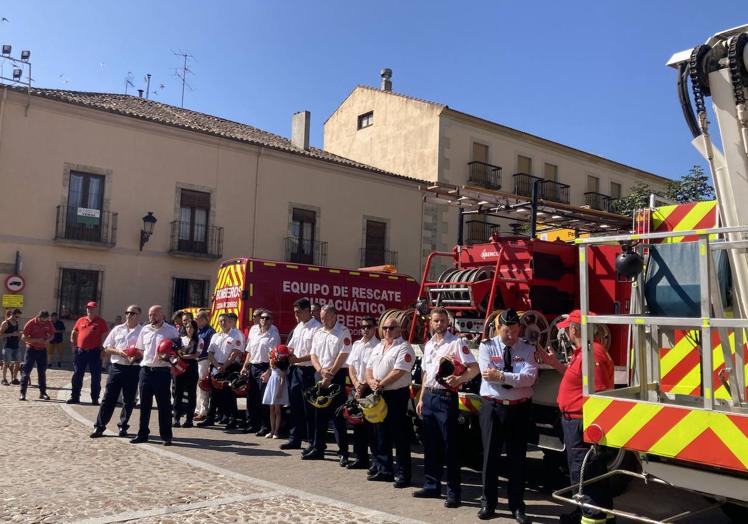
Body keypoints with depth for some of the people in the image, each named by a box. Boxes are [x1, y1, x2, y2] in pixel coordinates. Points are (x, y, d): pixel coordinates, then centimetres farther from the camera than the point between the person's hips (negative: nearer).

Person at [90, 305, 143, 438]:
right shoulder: (117, 329, 10)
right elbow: (107, 347, 10)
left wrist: (136, 357, -21)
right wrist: (118, 351, -8)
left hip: (133, 369, -2)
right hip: (116, 367, 2)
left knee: (129, 400, 7)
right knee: (109, 398, 3)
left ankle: (123, 426, 21)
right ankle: (99, 426, 9)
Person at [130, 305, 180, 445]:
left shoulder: (171, 331, -2)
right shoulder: (145, 329, 11)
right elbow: (140, 349, 20)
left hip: (162, 371, -4)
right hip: (146, 369, 4)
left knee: (164, 404, 1)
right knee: (144, 403, 10)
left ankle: (166, 435, 8)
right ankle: (143, 434, 20)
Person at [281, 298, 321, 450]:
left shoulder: (316, 328, -13)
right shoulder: (298, 327, 13)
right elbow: (291, 347, 18)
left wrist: (297, 359, -21)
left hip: (309, 371, -8)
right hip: (296, 369, 8)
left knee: (309, 408, 0)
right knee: (295, 405, 14)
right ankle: (295, 439, 25)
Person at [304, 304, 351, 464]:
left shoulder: (343, 332, -6)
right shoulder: (318, 334, 14)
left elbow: (342, 356, -13)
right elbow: (313, 355, 10)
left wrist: (330, 375, -14)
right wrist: (321, 370, -8)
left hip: (337, 375, -6)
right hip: (321, 375, 6)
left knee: (337, 415, -5)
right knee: (319, 413, 11)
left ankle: (343, 452, 2)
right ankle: (317, 448, 21)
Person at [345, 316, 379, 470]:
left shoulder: (378, 346, -8)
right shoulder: (356, 345, 12)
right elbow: (351, 367, 11)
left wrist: (364, 385, -14)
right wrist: (356, 384, -2)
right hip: (357, 388, 6)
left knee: (371, 425, -3)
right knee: (357, 424, 10)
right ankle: (360, 457, 20)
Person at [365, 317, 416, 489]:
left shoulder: (404, 348, -9)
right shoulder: (377, 348, 16)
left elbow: (399, 371, -19)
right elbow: (369, 369, 14)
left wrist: (381, 384, -17)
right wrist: (371, 381, -6)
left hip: (396, 395, -8)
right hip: (378, 396, 8)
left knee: (400, 436, -2)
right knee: (381, 435, 14)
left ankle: (403, 474, 5)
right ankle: (384, 470, 25)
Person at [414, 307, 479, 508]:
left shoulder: (457, 343, -7)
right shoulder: (428, 345, 14)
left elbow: (474, 368, -13)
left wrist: (458, 379, -30)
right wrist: (421, 398, 17)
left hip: (446, 396, -7)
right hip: (428, 396, 7)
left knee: (450, 445, -3)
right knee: (430, 444, 13)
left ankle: (454, 492, 4)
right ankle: (432, 486, 25)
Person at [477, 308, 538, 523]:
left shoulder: (528, 349, 0)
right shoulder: (487, 346, -2)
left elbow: (529, 377, -15)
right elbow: (487, 374, -16)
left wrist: (501, 375, -22)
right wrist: (517, 378, -15)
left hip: (520, 408, 1)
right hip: (492, 407, -1)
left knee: (517, 457, 10)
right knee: (491, 455, 7)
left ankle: (517, 505, 25)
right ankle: (488, 503, 22)